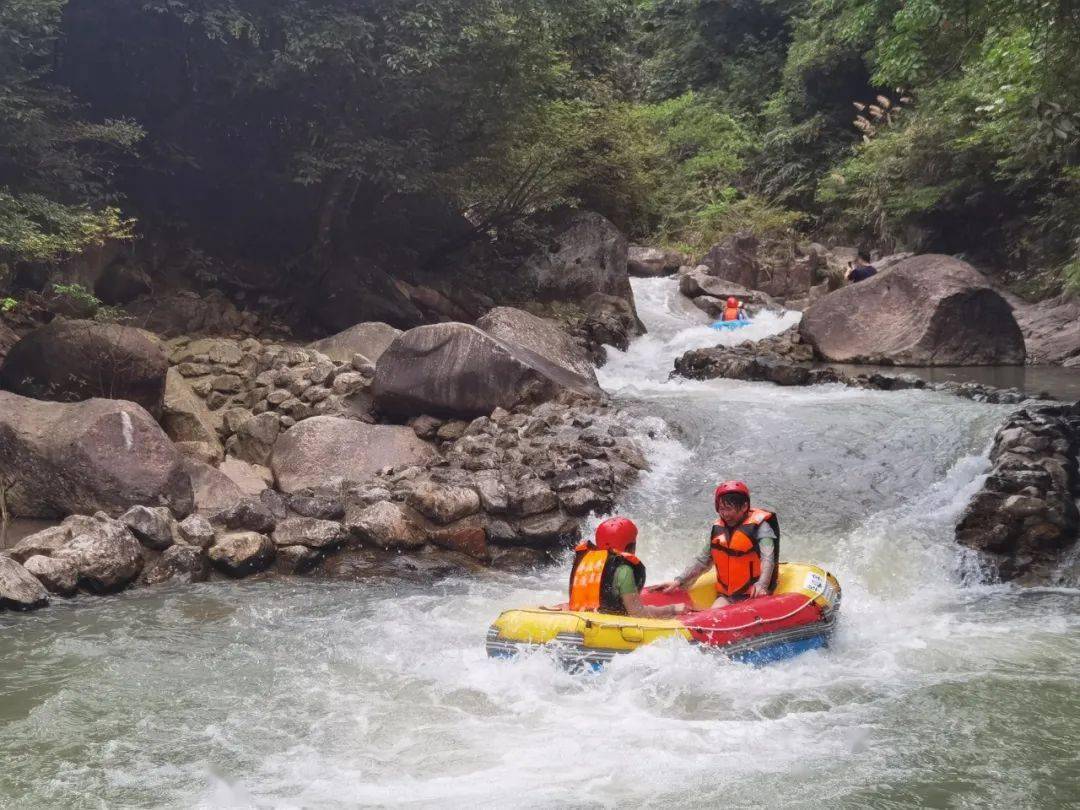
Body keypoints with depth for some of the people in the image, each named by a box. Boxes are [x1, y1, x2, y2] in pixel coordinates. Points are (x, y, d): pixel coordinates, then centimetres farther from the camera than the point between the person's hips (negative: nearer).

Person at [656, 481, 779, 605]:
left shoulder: (759, 526, -7)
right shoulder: (718, 529, 11)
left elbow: (767, 559, -21)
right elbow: (703, 560, 19)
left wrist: (761, 585, -38)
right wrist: (679, 581, 11)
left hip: (754, 595, -5)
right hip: (726, 596, 5)